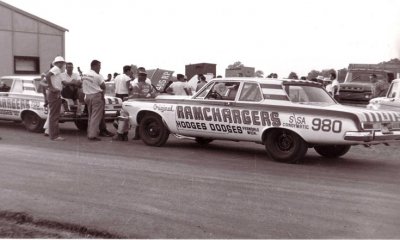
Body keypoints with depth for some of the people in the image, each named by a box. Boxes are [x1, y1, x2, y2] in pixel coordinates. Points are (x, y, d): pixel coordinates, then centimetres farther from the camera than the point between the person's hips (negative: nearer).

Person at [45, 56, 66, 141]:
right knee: (54, 115, -8)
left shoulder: (57, 70, 19)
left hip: (56, 94, 10)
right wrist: (51, 88, -22)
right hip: (54, 94, -10)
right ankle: (54, 136, -7)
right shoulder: (56, 69, -8)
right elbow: (47, 76, -24)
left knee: (54, 115, 14)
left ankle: (53, 134, 21)